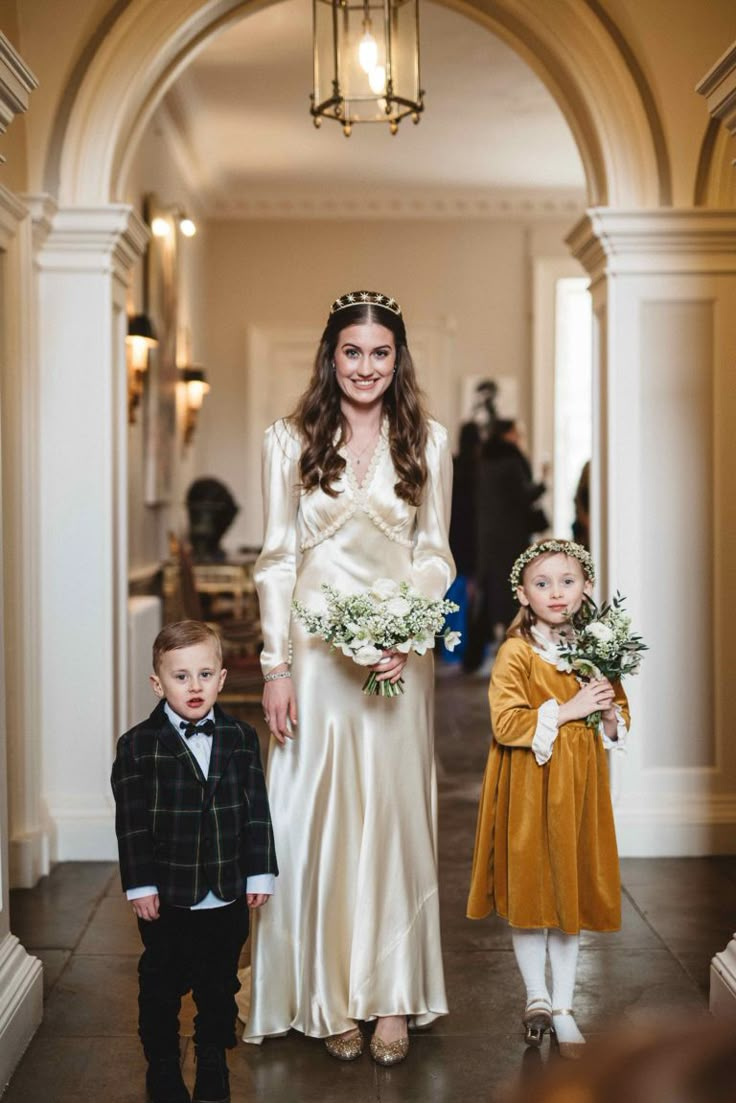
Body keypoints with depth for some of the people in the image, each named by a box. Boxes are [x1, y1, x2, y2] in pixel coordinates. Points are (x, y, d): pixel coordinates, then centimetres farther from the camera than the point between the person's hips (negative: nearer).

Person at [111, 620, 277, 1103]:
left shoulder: (241, 739, -1)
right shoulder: (138, 746, -8)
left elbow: (256, 810, 2)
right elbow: (132, 822, -8)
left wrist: (260, 873, 0)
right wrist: (140, 885, -10)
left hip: (228, 895, 2)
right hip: (167, 897, -2)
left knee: (220, 986, 15)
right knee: (161, 989, 11)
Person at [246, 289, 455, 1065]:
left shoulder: (427, 442, 5)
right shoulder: (289, 441, 2)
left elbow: (435, 554, 6)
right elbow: (277, 559, 1)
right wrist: (275, 665, -5)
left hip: (399, 652, 1)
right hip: (314, 652, -1)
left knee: (393, 812, 4)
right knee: (316, 815, 2)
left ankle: (392, 996, 15)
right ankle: (331, 999, 15)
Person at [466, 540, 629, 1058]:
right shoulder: (516, 653, -9)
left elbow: (619, 718, 14)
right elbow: (506, 723, -19)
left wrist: (610, 716, -9)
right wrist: (567, 710, -20)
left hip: (578, 787, 4)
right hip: (528, 788, -4)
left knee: (571, 893, 8)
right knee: (528, 891, 5)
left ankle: (564, 1007, 19)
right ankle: (537, 996, 23)